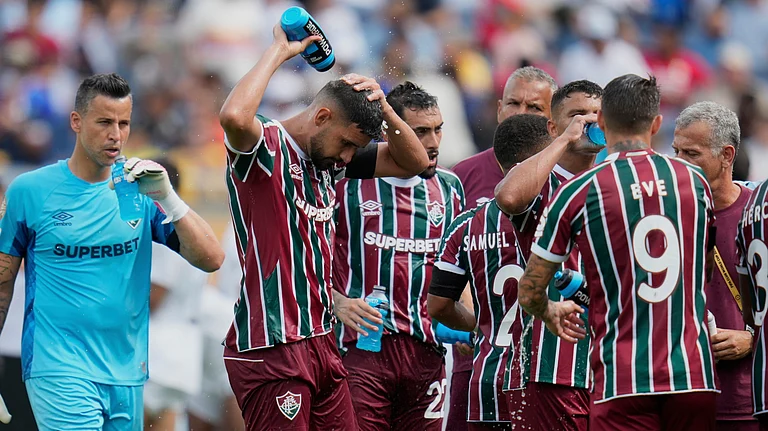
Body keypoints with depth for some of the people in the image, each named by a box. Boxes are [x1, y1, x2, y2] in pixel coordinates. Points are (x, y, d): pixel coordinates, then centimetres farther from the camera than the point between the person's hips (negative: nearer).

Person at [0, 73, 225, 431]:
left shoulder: (141, 193, 5)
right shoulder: (30, 190, -1)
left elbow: (211, 260, -2)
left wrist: (167, 198, -15)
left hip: (127, 374, 4)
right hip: (59, 371, -4)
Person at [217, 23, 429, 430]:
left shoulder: (330, 157, 15)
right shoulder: (266, 146, -9)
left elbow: (412, 162, 21)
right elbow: (234, 116, -32)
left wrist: (380, 106, 4)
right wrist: (279, 51, -19)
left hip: (320, 341, 9)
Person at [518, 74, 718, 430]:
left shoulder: (578, 192, -2)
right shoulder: (696, 182, 7)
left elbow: (529, 293, 4)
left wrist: (551, 313, 25)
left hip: (623, 384, -3)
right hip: (695, 376, 3)